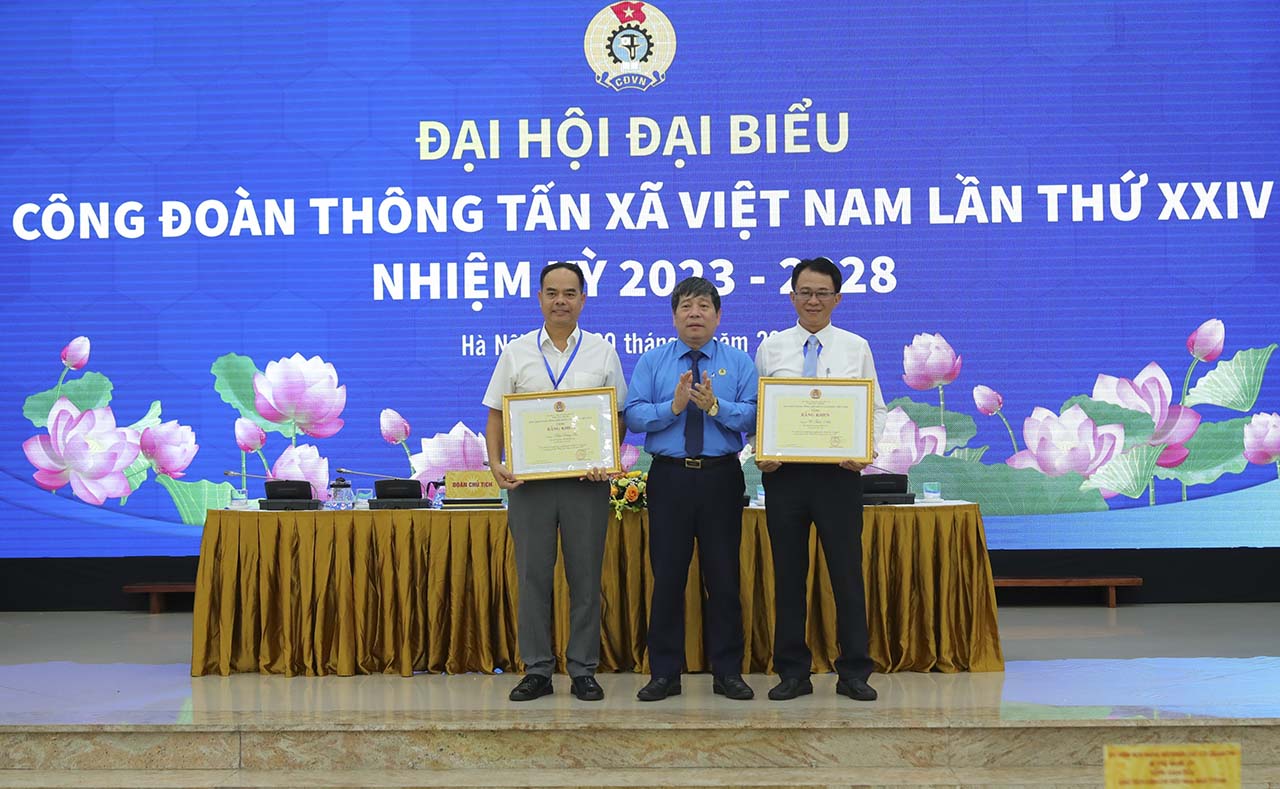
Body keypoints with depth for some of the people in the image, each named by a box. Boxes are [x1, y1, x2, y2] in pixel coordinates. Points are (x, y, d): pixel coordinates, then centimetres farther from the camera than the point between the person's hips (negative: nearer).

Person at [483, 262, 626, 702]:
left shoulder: (602, 353, 7)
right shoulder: (517, 352, 7)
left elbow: (619, 416, 7)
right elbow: (496, 414, 7)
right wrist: (495, 464, -7)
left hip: (587, 479, 0)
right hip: (528, 479, 0)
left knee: (585, 578, 5)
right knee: (532, 576, 4)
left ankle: (584, 670, 14)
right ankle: (536, 670, 13)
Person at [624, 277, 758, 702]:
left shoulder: (739, 363, 7)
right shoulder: (651, 362, 7)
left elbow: (753, 416, -6)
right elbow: (633, 416, -4)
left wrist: (715, 406, -20)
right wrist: (674, 405, -16)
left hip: (721, 478, 0)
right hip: (669, 477, 0)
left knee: (723, 575, 4)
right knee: (667, 576, 3)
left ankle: (728, 672, 14)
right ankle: (664, 674, 12)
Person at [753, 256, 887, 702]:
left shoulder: (856, 348, 8)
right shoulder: (770, 348, 9)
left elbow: (876, 409, 7)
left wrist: (867, 449, -11)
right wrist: (759, 453, -8)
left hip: (839, 472, -1)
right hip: (783, 472, 1)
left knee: (847, 572, 1)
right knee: (788, 573, 6)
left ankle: (854, 673, 11)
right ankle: (793, 673, 15)